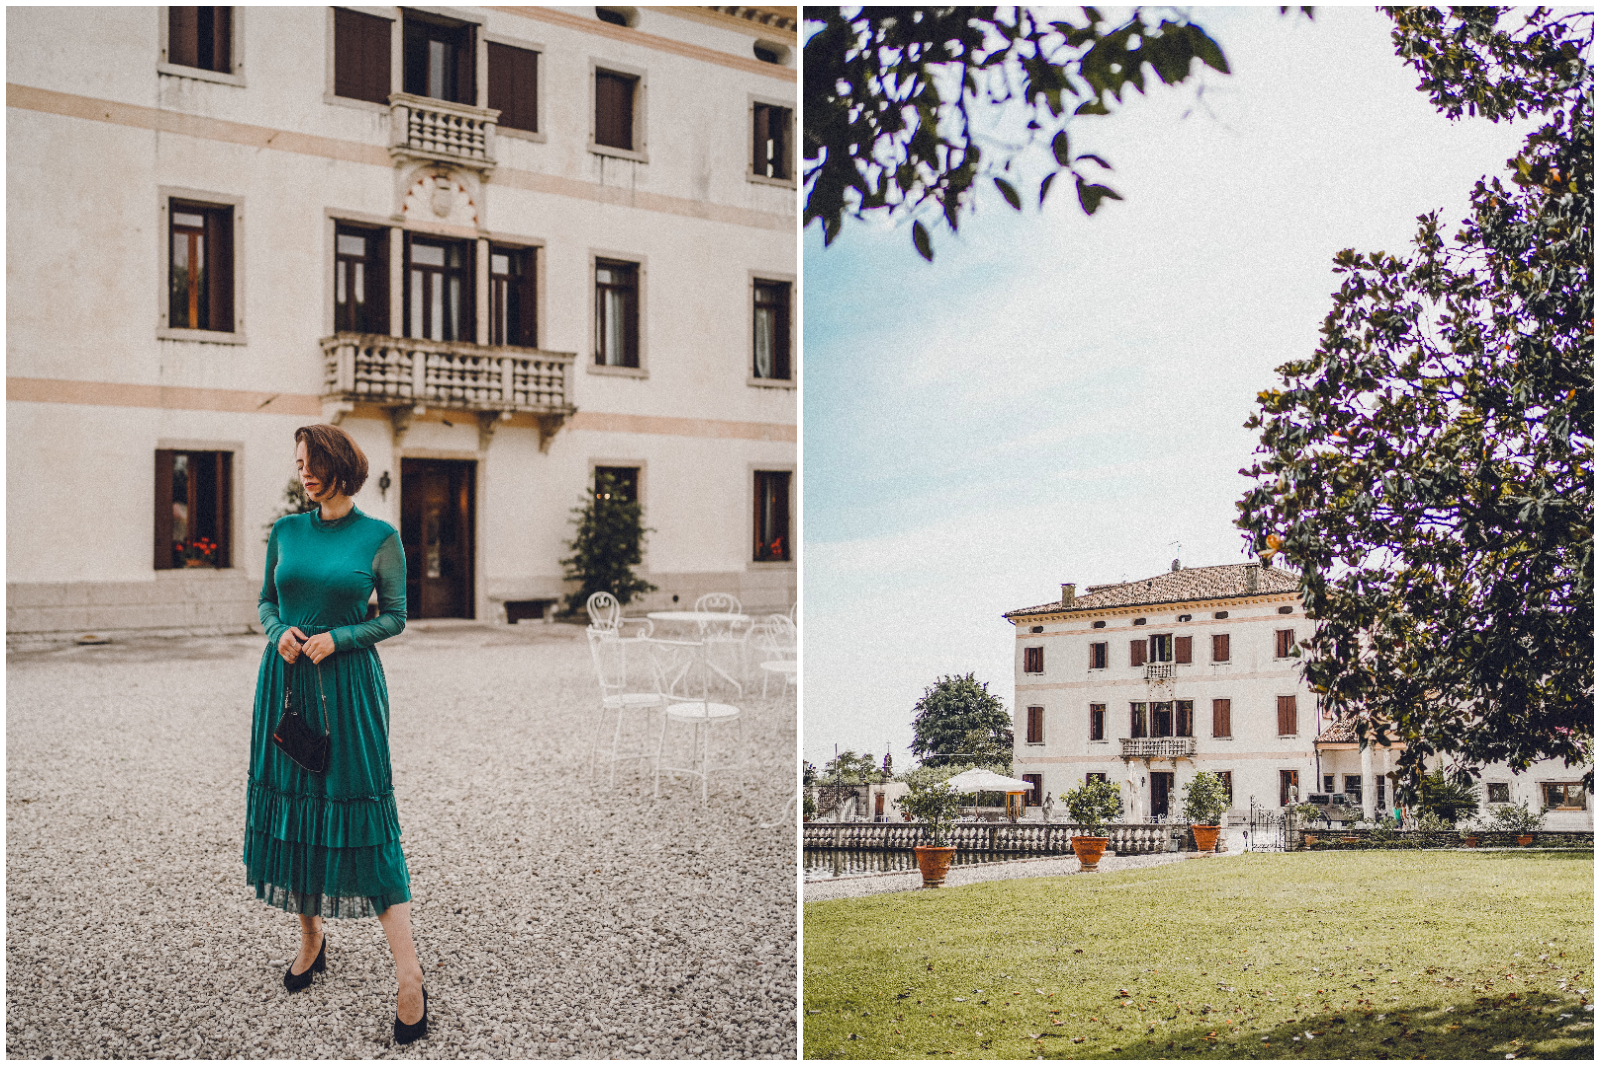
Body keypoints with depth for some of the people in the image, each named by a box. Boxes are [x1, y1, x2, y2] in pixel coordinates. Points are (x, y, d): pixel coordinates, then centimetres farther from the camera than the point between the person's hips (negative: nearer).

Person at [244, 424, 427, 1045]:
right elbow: (266, 601, 15)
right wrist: (279, 631, -6)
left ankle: (407, 972, -7)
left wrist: (336, 638, -13)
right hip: (286, 681, 4)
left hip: (349, 682, -4)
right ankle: (311, 941, 26)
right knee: (290, 805, 7)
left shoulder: (379, 538, -4)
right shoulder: (285, 532, 6)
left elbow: (395, 616, 0)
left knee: (360, 813, -8)